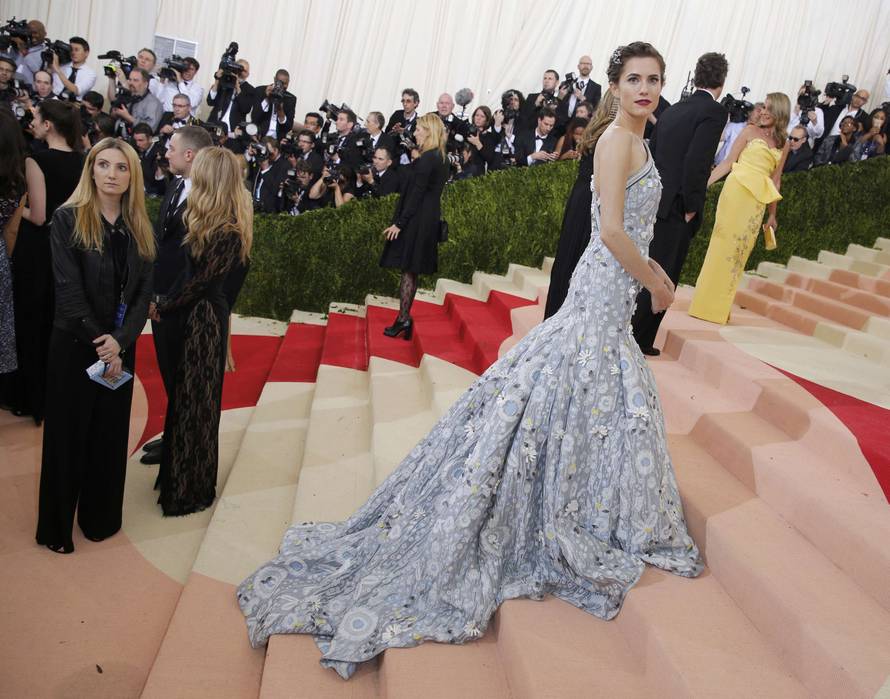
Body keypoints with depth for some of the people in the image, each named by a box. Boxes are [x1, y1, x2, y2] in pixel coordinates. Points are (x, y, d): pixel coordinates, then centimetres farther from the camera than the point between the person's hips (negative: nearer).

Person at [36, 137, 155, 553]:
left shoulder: (138, 228, 4)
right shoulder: (68, 219, -8)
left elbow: (144, 292, -1)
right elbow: (69, 291, -14)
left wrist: (120, 341, -14)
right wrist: (98, 340, -16)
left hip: (120, 348, 4)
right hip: (75, 346, -4)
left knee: (110, 434, 12)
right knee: (69, 434, 8)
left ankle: (101, 517, 30)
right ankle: (57, 526, 24)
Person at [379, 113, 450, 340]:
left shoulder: (427, 159, -16)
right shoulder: (440, 158, 13)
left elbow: (416, 194, -19)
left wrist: (399, 223, -17)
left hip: (416, 221, -9)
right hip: (430, 220, 9)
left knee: (407, 270, -4)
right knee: (411, 270, 12)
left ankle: (404, 319, -1)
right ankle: (405, 319, 16)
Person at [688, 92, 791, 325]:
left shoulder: (784, 144, 15)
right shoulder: (750, 132, 6)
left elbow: (775, 179, 17)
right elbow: (728, 162, 2)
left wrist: (772, 213, 16)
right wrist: (705, 182, -9)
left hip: (758, 199, 4)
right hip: (736, 189, -3)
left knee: (741, 249, 4)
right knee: (723, 242, -5)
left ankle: (719, 305, 12)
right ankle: (705, 302, 1)